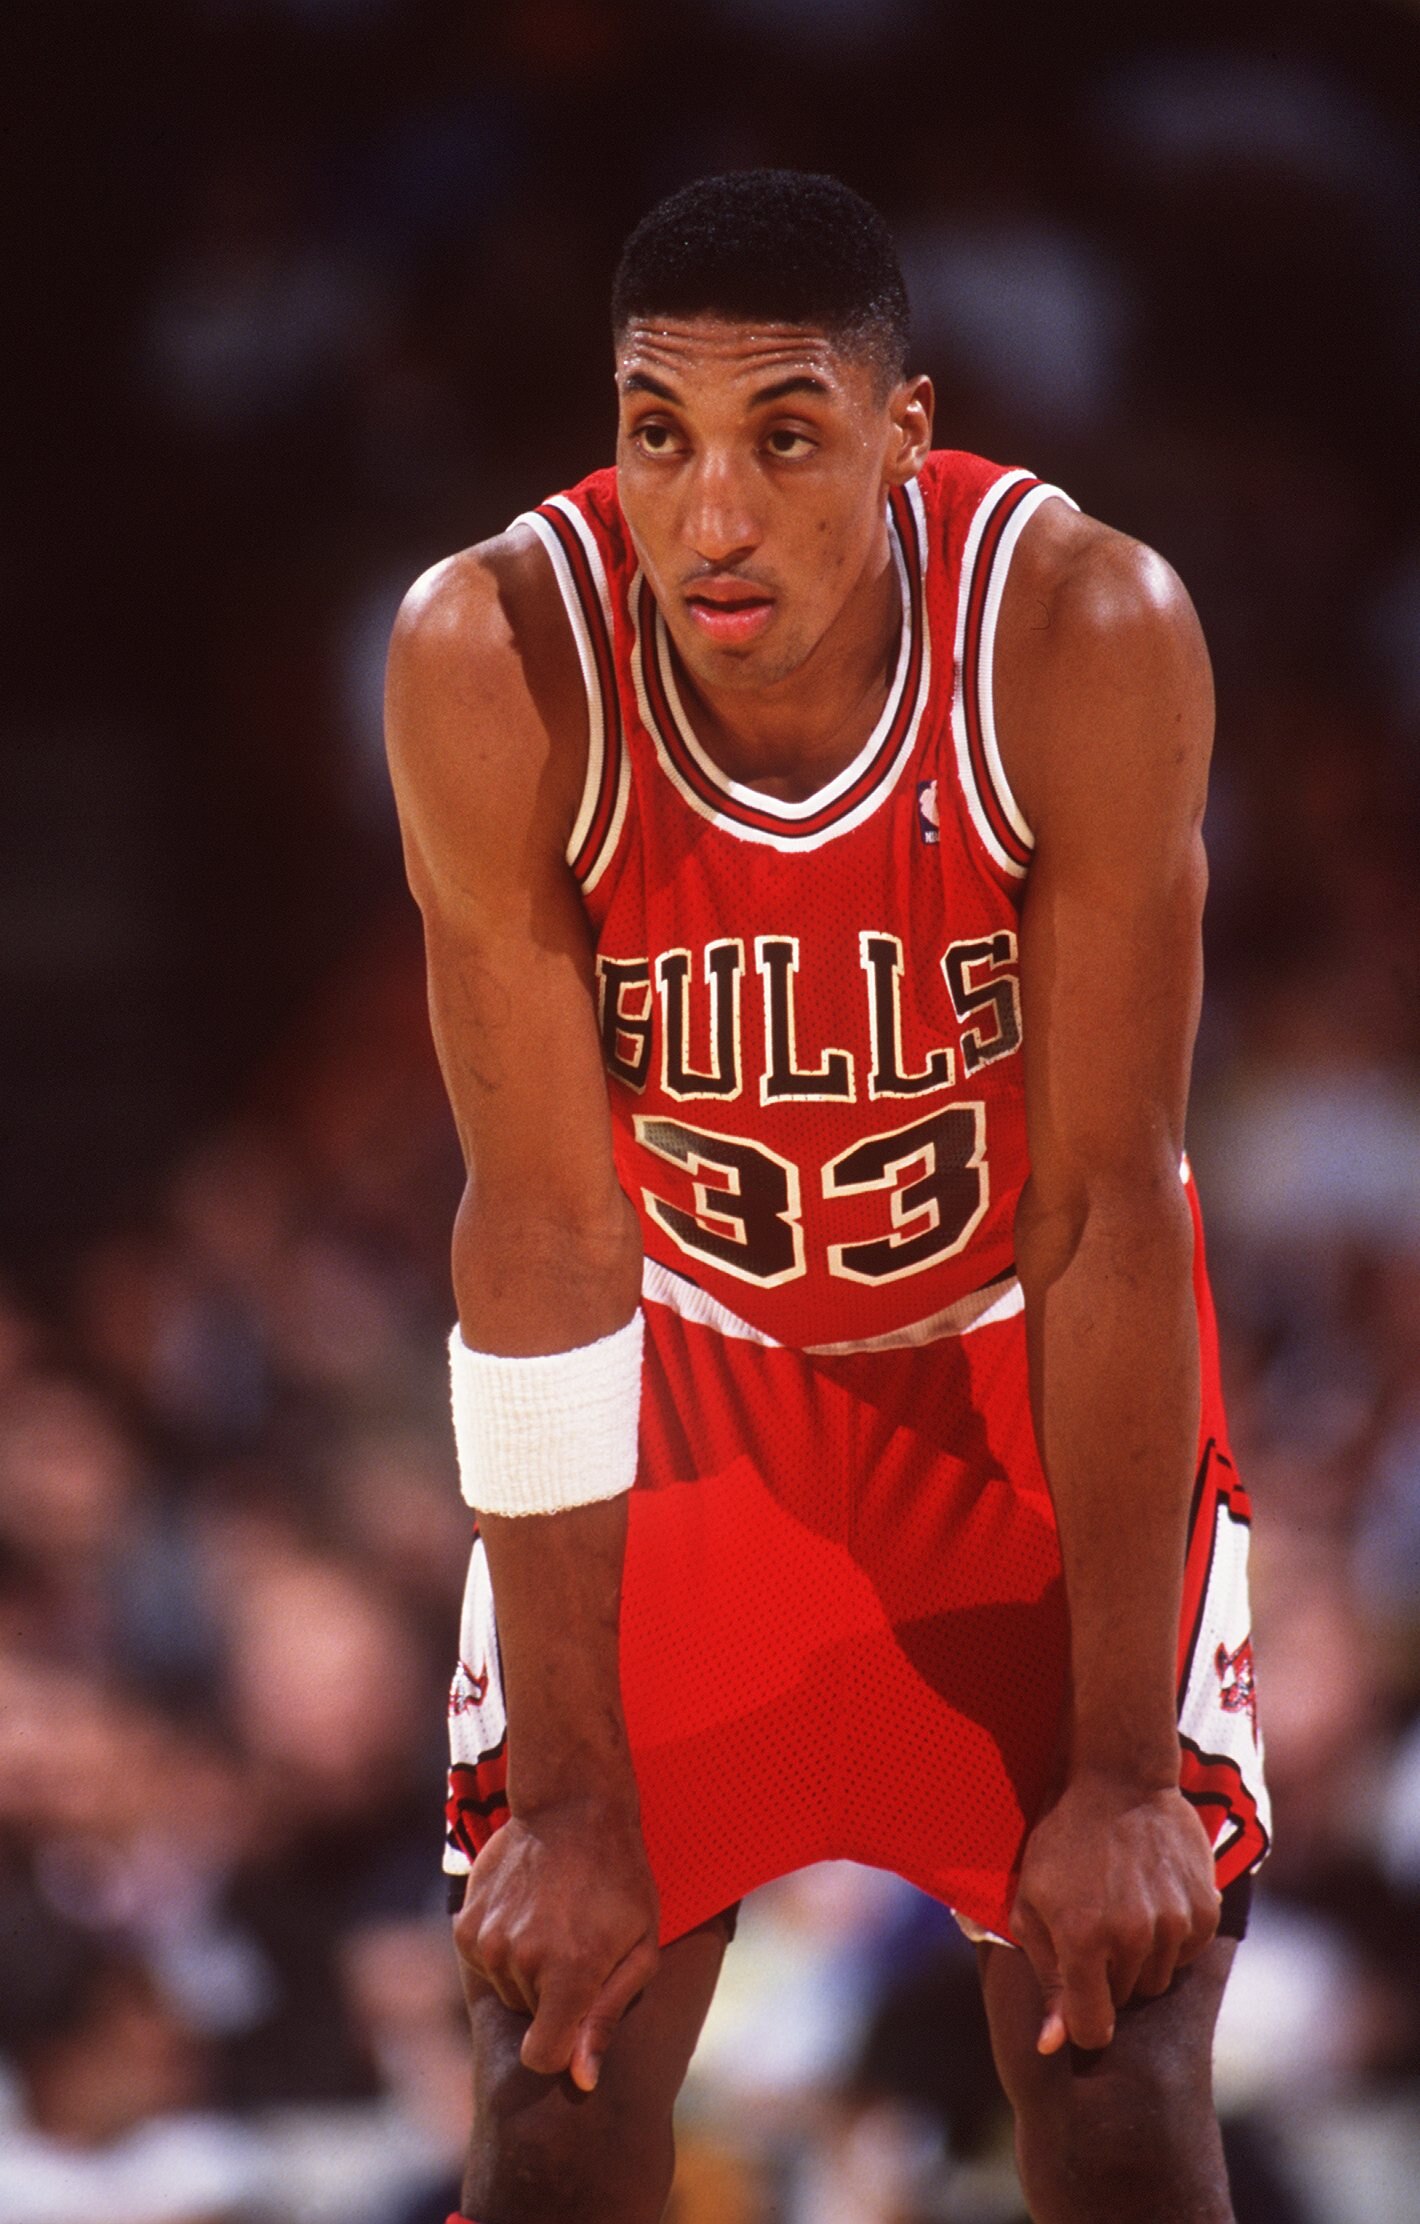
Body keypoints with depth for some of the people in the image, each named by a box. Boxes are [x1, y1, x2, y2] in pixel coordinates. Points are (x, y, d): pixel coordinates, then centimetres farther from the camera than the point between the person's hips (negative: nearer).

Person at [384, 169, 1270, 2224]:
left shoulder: (1089, 634, -28)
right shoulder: (496, 664, -26)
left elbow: (1111, 1209, -23)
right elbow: (547, 1230, -22)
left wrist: (1125, 1771, -21)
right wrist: (570, 1801, -21)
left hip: (1034, 1369, 0)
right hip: (682, 1369, 1)